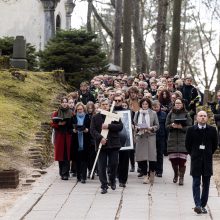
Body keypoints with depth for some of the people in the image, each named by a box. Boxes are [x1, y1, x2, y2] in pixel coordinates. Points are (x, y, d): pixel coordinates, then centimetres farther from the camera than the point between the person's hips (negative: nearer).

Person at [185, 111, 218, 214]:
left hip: (207, 160, 2)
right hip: (195, 160, -2)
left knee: (206, 184, 4)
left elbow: (215, 144, 11)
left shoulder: (212, 130, 0)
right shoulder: (191, 130, -2)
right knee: (196, 183, -7)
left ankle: (203, 205, 10)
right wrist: (193, 154, 7)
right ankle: (198, 205, -14)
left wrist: (209, 154, 8)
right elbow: (187, 144, 7)